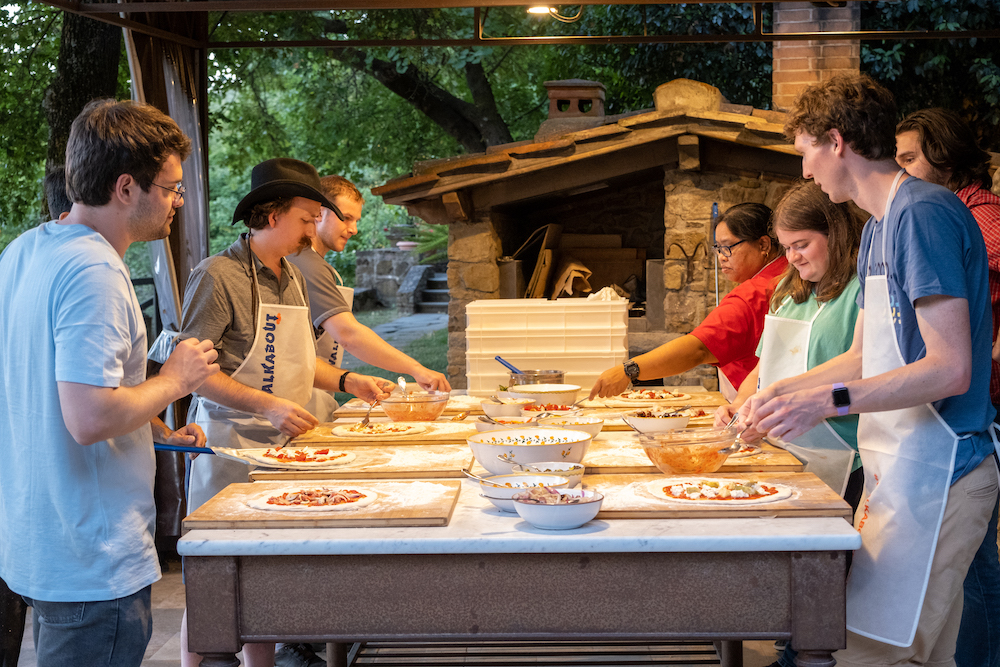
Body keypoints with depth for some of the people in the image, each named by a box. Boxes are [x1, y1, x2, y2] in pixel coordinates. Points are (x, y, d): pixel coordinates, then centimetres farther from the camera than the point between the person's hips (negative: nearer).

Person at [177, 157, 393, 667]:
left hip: (281, 444, 8)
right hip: (230, 445, -7)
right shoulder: (218, 276, -13)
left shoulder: (292, 278, 13)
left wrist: (346, 381, 8)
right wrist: (270, 406, -24)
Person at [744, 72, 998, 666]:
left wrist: (828, 399, -24)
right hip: (903, 472, 10)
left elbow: (950, 368, -20)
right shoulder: (880, 227, 18)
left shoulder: (924, 214, -14)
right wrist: (779, 393, 19)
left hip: (935, 476, -10)